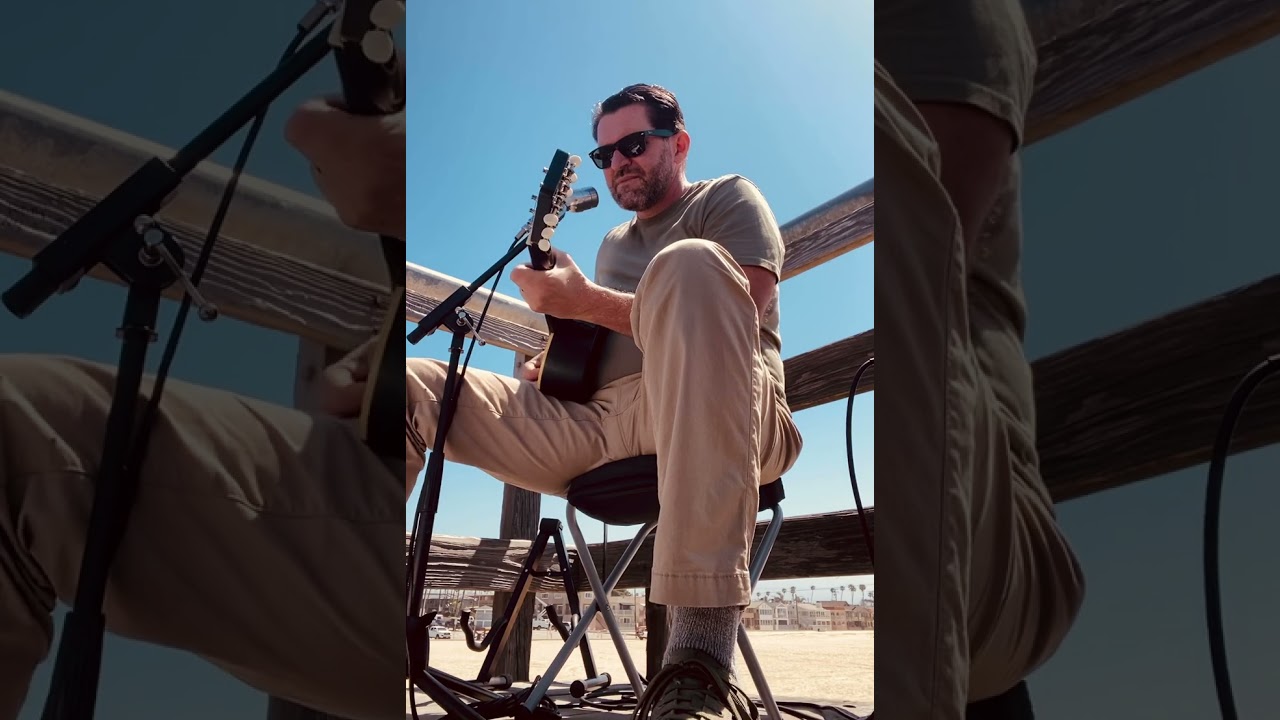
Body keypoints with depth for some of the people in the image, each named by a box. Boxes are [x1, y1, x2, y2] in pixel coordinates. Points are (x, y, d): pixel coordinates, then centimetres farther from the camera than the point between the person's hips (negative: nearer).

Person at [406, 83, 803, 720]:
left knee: (689, 265, -37)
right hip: (596, 424, 6)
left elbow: (729, 319, -6)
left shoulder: (728, 200, 12)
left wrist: (585, 301, -11)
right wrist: (548, 365, 6)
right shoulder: (614, 243, 32)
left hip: (724, 421, -6)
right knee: (415, 382, -4)